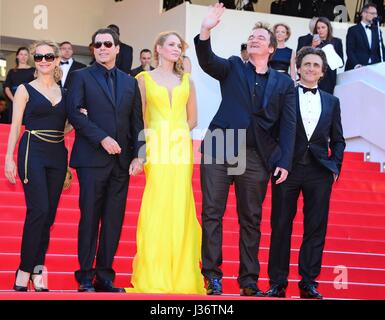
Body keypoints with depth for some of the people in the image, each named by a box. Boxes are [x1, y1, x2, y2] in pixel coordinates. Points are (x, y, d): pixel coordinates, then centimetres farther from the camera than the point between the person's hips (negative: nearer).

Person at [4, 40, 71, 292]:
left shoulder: (64, 92, 14)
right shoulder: (25, 90, 3)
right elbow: (16, 126, -1)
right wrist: (9, 157, -9)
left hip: (57, 155, 4)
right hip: (33, 153, -4)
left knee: (49, 214, 4)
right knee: (39, 210, -15)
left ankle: (37, 270, 11)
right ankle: (25, 270, -8)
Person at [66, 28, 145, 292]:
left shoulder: (129, 82, 16)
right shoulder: (82, 77, 5)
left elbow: (137, 122, 13)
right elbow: (74, 112, -7)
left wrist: (139, 155, 2)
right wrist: (102, 138, -15)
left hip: (121, 160, 4)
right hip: (92, 158, -4)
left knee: (114, 220, 2)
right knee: (90, 217, -3)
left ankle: (105, 276, 8)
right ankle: (86, 277, 4)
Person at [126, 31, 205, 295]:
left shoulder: (186, 81, 16)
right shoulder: (144, 78, 8)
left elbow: (192, 119, 17)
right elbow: (138, 117, 4)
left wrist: (178, 134, 2)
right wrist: (145, 144, -6)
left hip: (181, 150, 3)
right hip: (155, 150, -2)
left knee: (179, 210, -1)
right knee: (156, 209, -7)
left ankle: (180, 274, 6)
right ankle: (153, 276, -1)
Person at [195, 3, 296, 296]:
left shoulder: (284, 83, 12)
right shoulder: (232, 68, 12)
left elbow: (288, 125, 5)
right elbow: (207, 62, -8)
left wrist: (284, 161, -5)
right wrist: (206, 31, -25)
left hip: (256, 158, 1)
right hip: (219, 150, 0)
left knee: (251, 219, 5)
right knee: (212, 213, -3)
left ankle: (249, 281, 10)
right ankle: (212, 275, 3)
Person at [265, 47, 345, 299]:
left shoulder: (332, 102, 15)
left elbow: (337, 140, 16)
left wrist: (335, 167, 4)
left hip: (319, 172, 2)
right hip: (288, 169, -2)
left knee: (316, 229, 2)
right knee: (281, 226, 1)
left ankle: (309, 282, 9)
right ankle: (278, 283, 7)